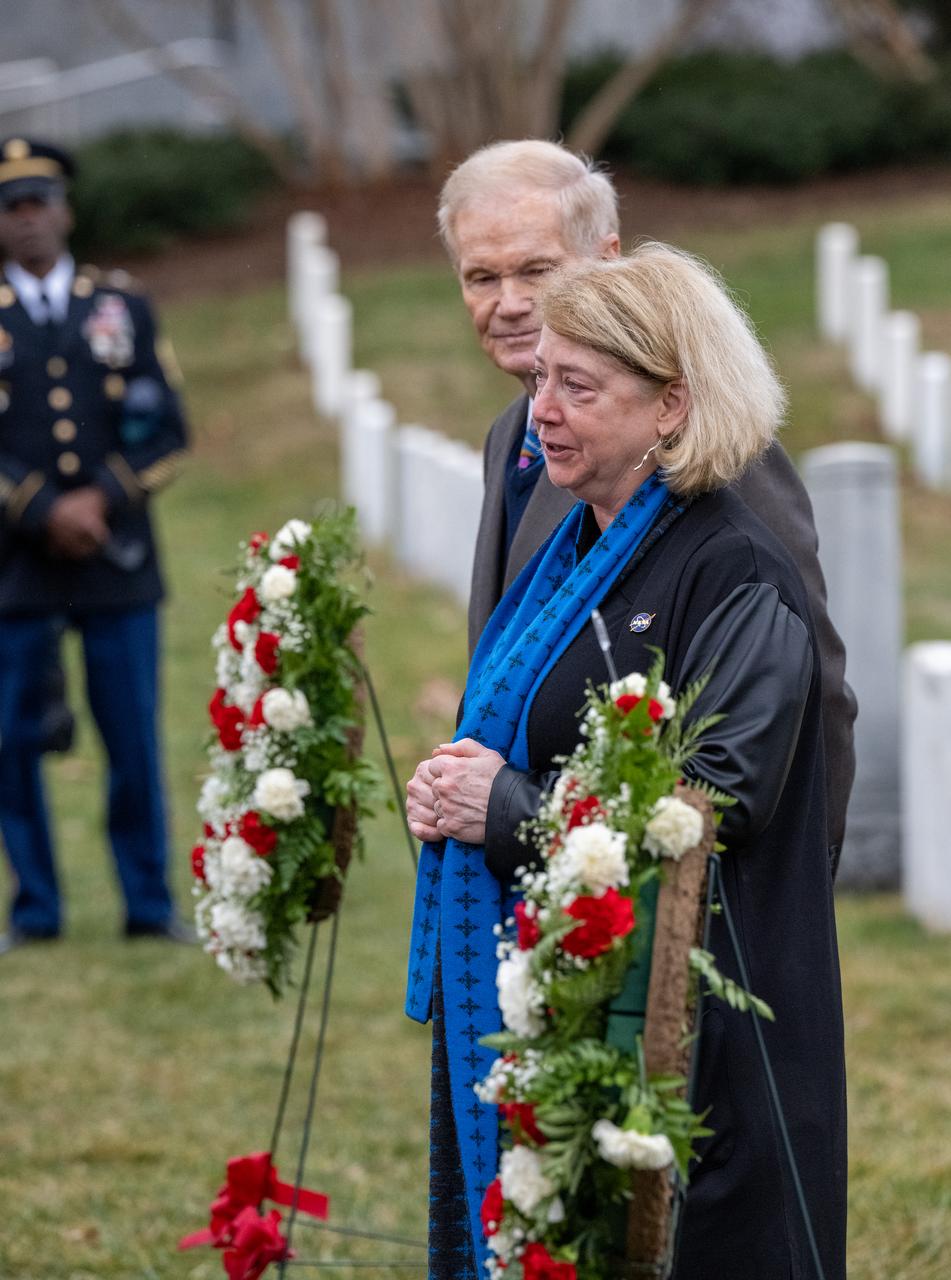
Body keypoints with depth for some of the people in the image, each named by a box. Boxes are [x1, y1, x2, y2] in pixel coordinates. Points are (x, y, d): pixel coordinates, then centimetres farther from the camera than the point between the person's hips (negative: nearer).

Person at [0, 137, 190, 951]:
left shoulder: (122, 306, 10)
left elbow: (165, 430, 5)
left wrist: (101, 500, -10)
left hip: (117, 563, 1)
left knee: (135, 741, 2)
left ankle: (150, 905, 12)